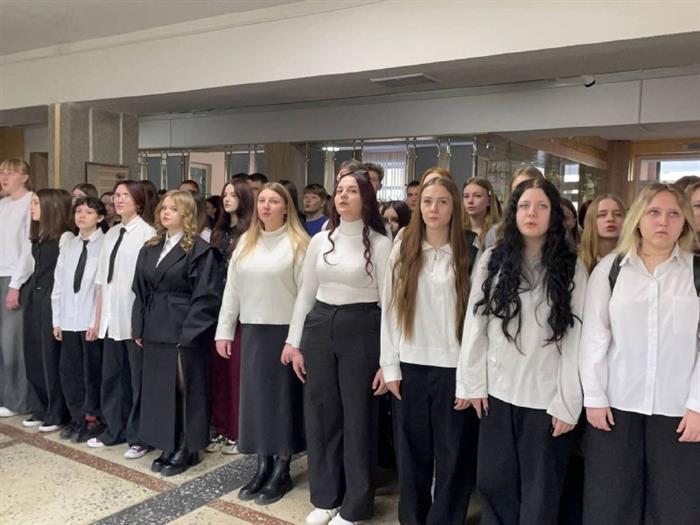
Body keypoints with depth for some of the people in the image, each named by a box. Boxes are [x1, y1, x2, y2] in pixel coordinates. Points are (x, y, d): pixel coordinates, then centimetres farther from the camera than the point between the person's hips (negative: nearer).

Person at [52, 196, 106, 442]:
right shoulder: (68, 247, 10)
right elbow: (58, 285, 11)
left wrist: (98, 320, -14)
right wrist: (56, 319, 8)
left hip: (93, 320, -6)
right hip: (69, 319, 6)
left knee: (92, 373, 5)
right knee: (68, 371, 12)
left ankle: (93, 420, 20)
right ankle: (78, 419, 26)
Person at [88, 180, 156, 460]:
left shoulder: (147, 233, -10)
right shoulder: (110, 234, 11)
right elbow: (102, 280, 13)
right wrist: (98, 317, 13)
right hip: (112, 318, 7)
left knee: (138, 379, 4)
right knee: (111, 376, 15)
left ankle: (139, 437, 17)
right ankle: (113, 431, 30)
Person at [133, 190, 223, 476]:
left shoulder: (200, 250, -9)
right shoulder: (150, 249, 12)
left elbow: (206, 297, -14)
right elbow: (141, 292, 15)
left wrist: (188, 335, -17)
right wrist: (139, 328, 8)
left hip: (184, 333, -7)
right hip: (156, 332, 7)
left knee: (185, 390, 2)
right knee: (160, 390, 12)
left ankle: (187, 449, 16)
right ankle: (169, 447, 24)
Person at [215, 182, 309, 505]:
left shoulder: (297, 243, -7)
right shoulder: (245, 242, 10)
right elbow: (232, 289, 10)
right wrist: (224, 331, 7)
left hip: (284, 331, -5)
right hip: (251, 331, 5)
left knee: (282, 397, 5)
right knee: (255, 397, 10)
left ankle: (282, 472, 19)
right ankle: (263, 467, 24)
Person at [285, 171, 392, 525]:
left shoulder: (380, 244, -5)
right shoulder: (320, 241, 8)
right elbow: (306, 294, 12)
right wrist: (294, 341, 7)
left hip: (361, 330, -4)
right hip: (319, 327, 5)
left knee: (357, 417, 6)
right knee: (320, 415, 12)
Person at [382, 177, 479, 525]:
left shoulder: (467, 255, -1)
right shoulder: (402, 252, 5)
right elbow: (389, 310, 4)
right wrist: (390, 366, 0)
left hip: (453, 366, -2)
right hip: (411, 365, 2)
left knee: (452, 453, 8)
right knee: (413, 449, 12)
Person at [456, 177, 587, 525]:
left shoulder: (572, 268, -2)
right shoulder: (492, 260, 3)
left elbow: (576, 339, -4)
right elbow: (475, 324, 2)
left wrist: (568, 403, -8)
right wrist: (472, 383, 0)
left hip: (546, 396, -1)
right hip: (497, 391, 2)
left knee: (540, 493, 10)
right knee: (494, 482, 12)